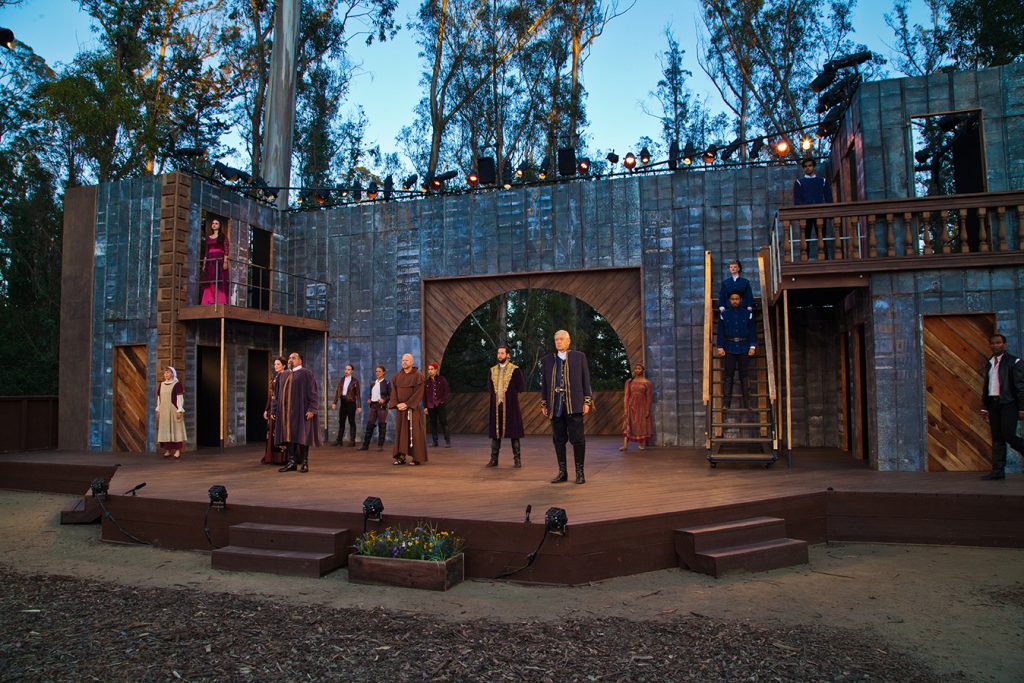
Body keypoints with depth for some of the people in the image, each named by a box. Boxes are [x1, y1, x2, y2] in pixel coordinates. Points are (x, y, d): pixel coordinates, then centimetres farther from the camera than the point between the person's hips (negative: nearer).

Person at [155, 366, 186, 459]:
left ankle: (178, 450, -2)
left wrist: (179, 410, -13)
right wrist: (158, 410, 11)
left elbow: (180, 398, -8)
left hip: (173, 410, -6)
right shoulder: (161, 384, 12)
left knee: (175, 429, -4)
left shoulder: (177, 384, -4)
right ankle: (167, 450, 9)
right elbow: (159, 398, 15)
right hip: (163, 411, 6)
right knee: (165, 430, 5)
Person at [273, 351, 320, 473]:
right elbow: (278, 394, 19)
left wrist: (311, 409, -18)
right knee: (289, 435, 5)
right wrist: (274, 410, 13)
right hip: (286, 411, 6)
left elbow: (314, 392, -8)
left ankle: (304, 462, 7)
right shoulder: (284, 375, 16)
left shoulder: (306, 374, -2)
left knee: (302, 435, -1)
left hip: (301, 411, -6)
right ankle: (292, 462, 10)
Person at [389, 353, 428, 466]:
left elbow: (419, 392, -11)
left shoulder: (418, 375, -4)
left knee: (413, 432, -5)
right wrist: (397, 404, -8)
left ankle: (416, 457, -1)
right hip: (400, 408, 5)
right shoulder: (397, 376, 11)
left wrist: (407, 404, -16)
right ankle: (401, 457, 9)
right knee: (400, 432, 4)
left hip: (413, 408, -5)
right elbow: (393, 391, 7)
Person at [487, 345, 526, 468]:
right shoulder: (492, 370, 12)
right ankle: (494, 459, 13)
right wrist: (495, 396, 9)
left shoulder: (515, 370, -3)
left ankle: (517, 460, 5)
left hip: (510, 406, -4)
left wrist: (510, 394, 1)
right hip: (496, 405, 4)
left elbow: (522, 387, -3)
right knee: (495, 433, 6)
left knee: (513, 433, -1)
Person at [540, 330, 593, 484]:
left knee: (577, 438, -2)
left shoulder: (579, 357, 7)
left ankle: (580, 472, 8)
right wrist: (544, 404, 9)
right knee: (558, 439, 6)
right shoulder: (547, 360, 13)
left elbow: (586, 380, 4)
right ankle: (562, 472, 15)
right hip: (555, 406, 3)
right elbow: (544, 383, 14)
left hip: (574, 405, -2)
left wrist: (587, 401, -2)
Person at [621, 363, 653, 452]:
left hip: (642, 406, -1)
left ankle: (642, 444, 14)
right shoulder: (629, 382, 6)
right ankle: (625, 445, -13)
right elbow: (626, 395, 4)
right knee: (628, 425, -7)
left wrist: (648, 410, -8)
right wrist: (625, 408, -3)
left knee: (642, 425, 3)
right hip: (631, 406, 1)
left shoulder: (647, 382, -1)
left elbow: (649, 397, -2)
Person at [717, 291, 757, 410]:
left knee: (744, 374, 4)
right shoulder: (724, 315, 5)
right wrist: (720, 347, -1)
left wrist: (753, 347, -2)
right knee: (728, 375, -2)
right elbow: (721, 332, 5)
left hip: (744, 348, 0)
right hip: (729, 349, 0)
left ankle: (746, 402, 10)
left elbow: (752, 331, 5)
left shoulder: (747, 314, 5)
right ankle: (726, 402, 1)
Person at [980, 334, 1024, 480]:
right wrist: (985, 407, 16)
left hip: (1008, 404, -6)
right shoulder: (989, 364, 15)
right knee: (997, 438, 5)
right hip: (993, 403, 6)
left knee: (1008, 435, -13)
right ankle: (998, 471, 6)